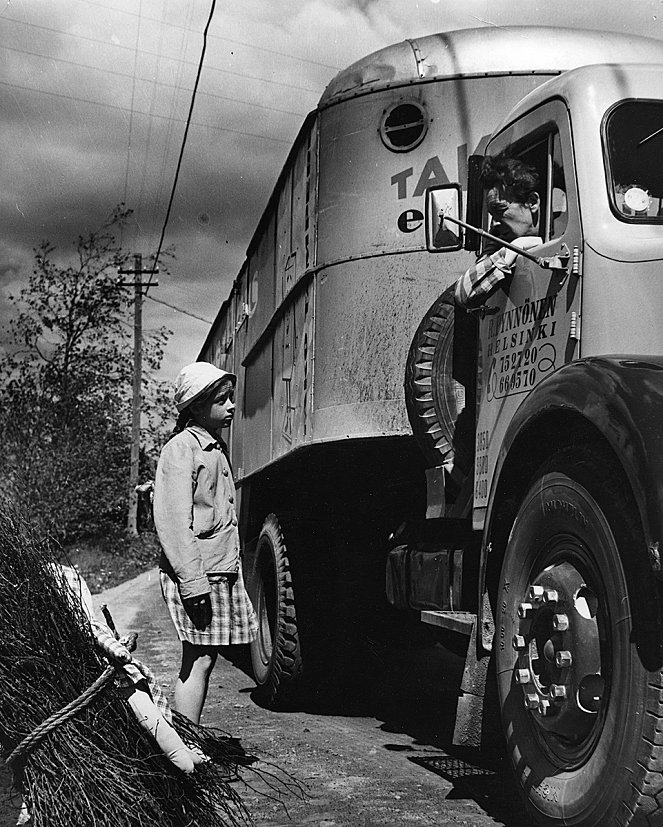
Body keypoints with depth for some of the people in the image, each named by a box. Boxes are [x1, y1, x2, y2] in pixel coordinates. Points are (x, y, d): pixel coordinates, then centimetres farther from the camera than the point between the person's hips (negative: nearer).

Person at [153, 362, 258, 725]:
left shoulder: (216, 448, 19)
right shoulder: (181, 449, -10)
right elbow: (173, 523, -18)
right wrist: (194, 583, -22)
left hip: (222, 572, 9)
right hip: (194, 575, -9)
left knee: (203, 659, 10)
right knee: (198, 660, -8)